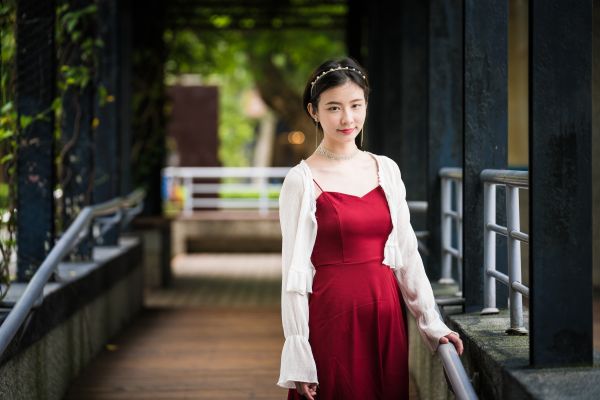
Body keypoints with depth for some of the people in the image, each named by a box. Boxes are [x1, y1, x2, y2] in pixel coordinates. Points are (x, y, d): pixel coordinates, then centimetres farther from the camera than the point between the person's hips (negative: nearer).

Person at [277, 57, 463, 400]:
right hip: (332, 316, -4)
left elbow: (407, 254, 10)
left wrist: (432, 324, 5)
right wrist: (298, 360, -10)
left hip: (386, 314, 4)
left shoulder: (386, 169, 7)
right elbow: (295, 271, -7)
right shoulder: (302, 181, -6)